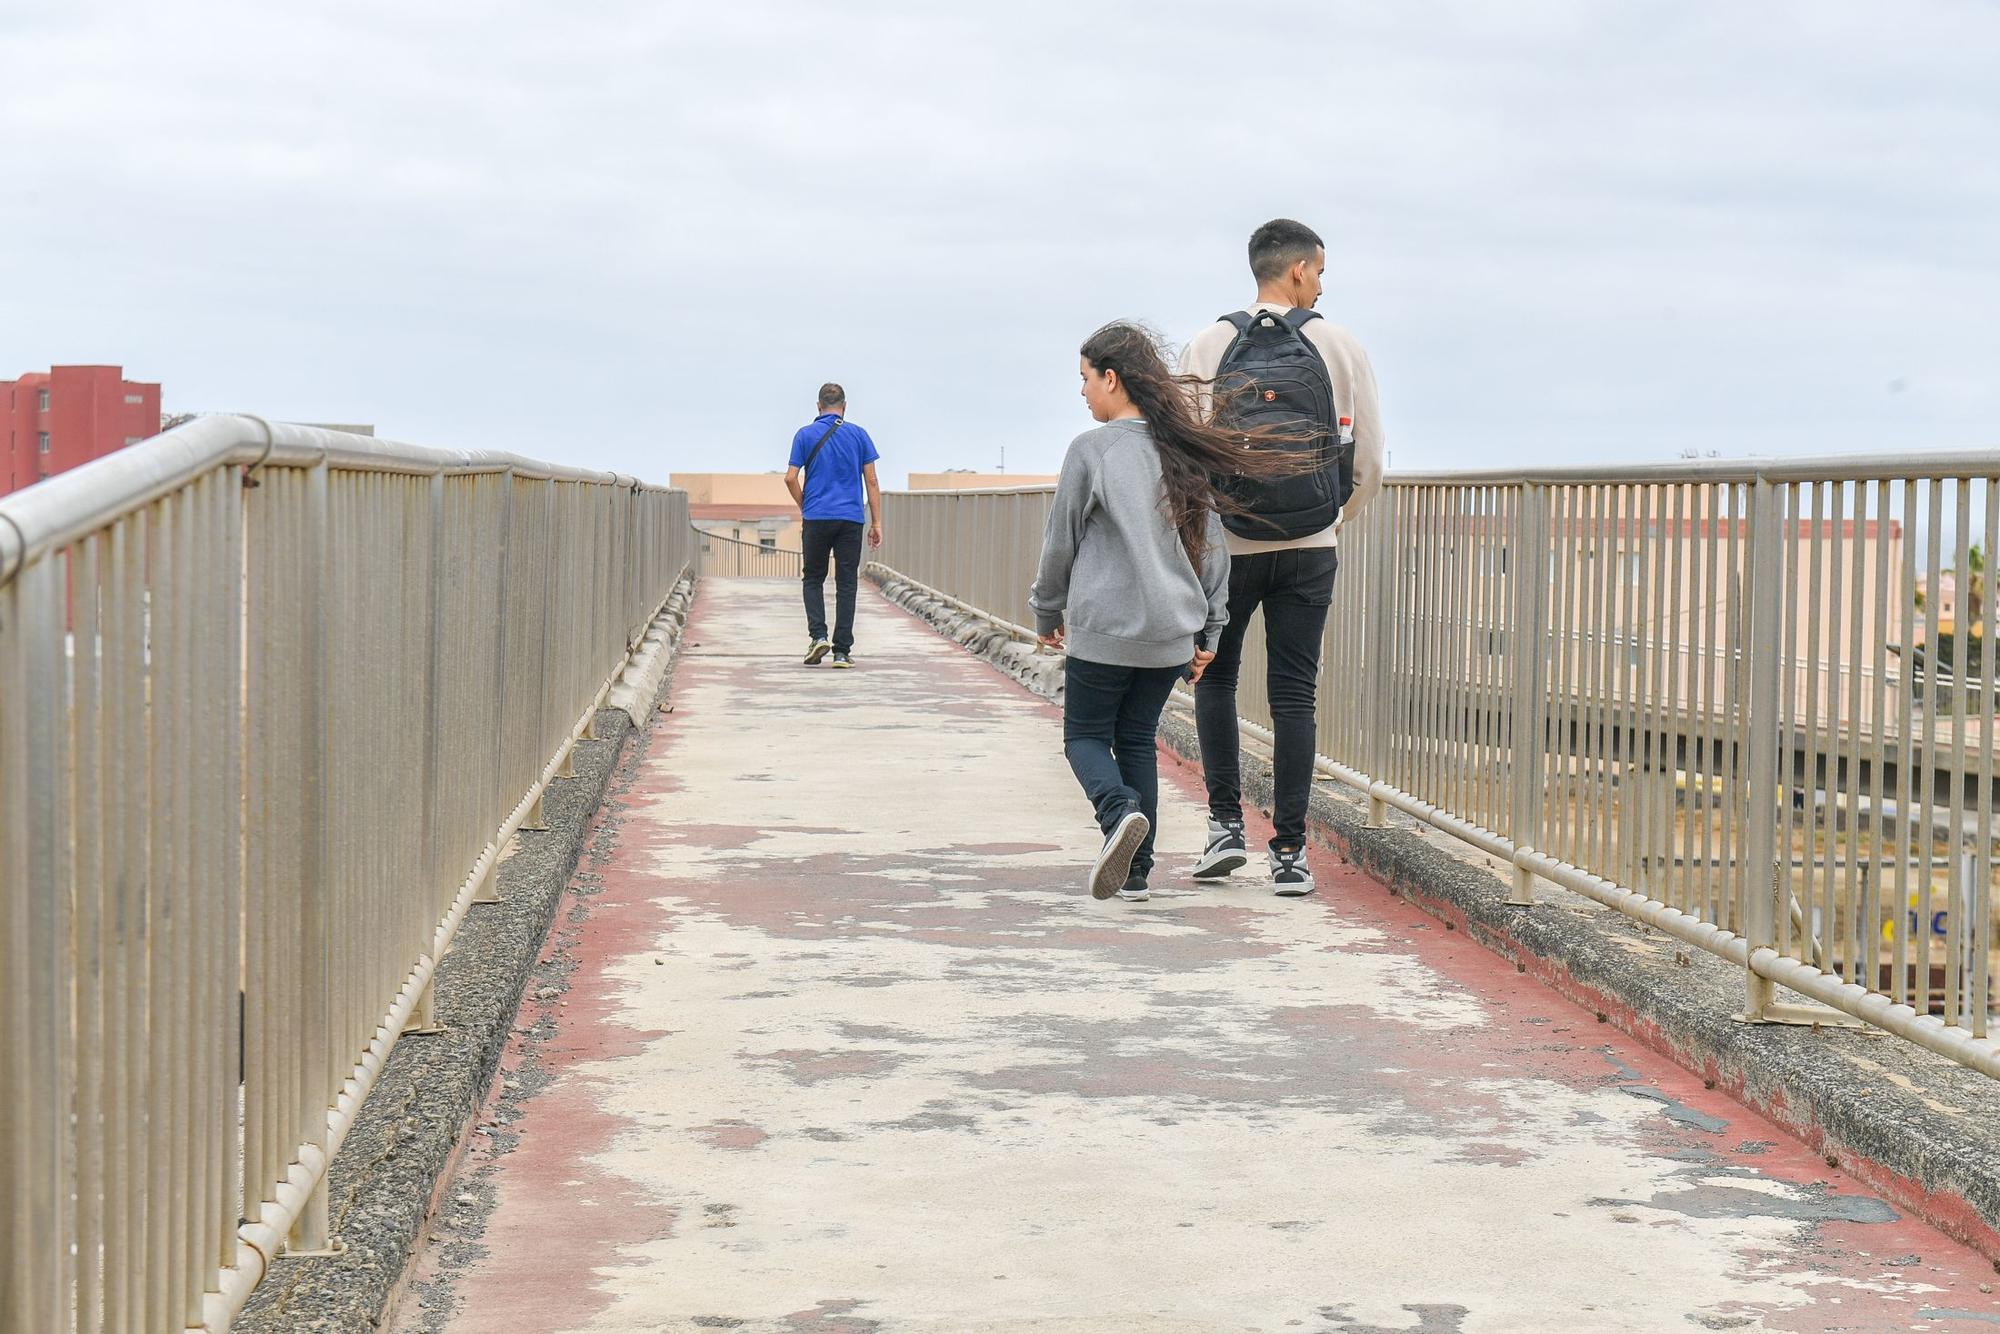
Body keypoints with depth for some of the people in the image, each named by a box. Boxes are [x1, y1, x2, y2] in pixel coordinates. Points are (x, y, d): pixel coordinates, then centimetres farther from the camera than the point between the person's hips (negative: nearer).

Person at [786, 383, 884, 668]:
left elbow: (791, 478, -2)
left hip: (817, 518, 0)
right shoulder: (858, 435, 5)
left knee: (813, 579, 13)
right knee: (846, 584, 4)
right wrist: (876, 523, 6)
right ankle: (842, 651, 0)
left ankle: (818, 635, -7)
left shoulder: (805, 435, 3)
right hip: (851, 518, 1)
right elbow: (871, 481, 3)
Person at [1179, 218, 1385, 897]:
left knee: (1215, 677, 18)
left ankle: (1226, 824, 9)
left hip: (1228, 543, 0)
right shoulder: (1341, 349, -2)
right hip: (1312, 547, 0)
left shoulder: (1208, 347, -3)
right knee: (1294, 694, 5)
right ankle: (1289, 853, 4)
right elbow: (1368, 464, 0)